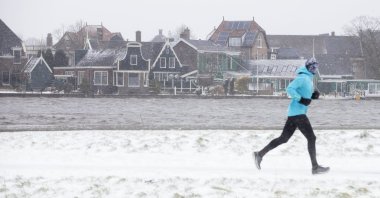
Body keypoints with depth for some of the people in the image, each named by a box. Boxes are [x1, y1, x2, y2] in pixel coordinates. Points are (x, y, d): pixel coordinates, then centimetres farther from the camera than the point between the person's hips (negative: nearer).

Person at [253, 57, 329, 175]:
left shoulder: (309, 79, 18)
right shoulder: (302, 78, -12)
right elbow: (290, 89, -21)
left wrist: (313, 95, 9)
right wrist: (301, 99, -23)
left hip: (294, 113, 10)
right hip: (297, 113, -10)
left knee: (283, 138, 12)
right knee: (311, 138, -8)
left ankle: (260, 154, 15)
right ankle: (315, 167, -7)